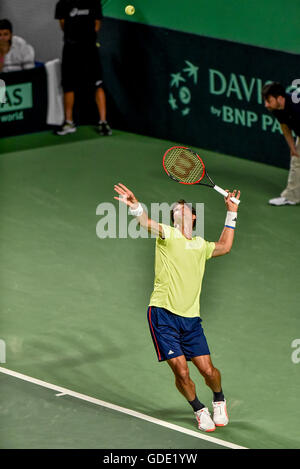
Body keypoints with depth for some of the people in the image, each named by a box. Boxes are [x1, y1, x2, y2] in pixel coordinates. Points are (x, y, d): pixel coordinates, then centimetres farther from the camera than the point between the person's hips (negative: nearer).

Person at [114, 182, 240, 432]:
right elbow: (146, 222, -19)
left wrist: (232, 213, 34)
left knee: (208, 370, -2)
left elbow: (224, 246, 38)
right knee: (181, 371, -10)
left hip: (190, 317, 4)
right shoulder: (167, 234, 2)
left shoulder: (200, 245, 17)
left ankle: (219, 400, 30)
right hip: (163, 315, -4)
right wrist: (135, 205, -41)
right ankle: (200, 409, 16)